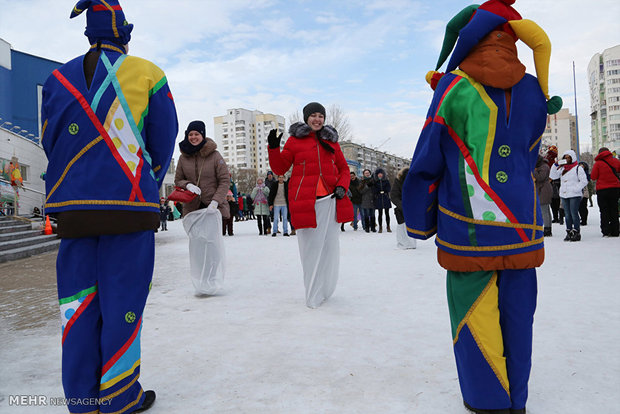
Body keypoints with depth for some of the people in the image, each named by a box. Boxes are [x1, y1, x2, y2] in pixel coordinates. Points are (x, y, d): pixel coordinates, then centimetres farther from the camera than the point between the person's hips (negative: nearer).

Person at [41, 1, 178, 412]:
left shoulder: (58, 79, 11)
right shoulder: (147, 73, 0)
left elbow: (51, 143, 13)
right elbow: (163, 141, 0)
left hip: (74, 208, 4)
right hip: (131, 206, -4)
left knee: (78, 300, 11)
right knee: (123, 300, 2)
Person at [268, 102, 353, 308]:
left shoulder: (331, 141, 16)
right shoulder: (294, 140, 8)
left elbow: (344, 168, 19)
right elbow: (280, 169, 6)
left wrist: (342, 186, 1)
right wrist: (273, 148, -9)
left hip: (330, 200, 4)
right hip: (306, 201, -3)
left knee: (330, 246, 7)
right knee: (311, 247, -2)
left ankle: (325, 289, 22)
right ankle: (313, 296, 8)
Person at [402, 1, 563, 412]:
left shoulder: (453, 88, -6)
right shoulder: (535, 90, 9)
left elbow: (426, 165, -5)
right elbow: (529, 160, 18)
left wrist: (419, 226, 5)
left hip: (468, 229, -5)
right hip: (523, 227, 5)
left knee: (475, 314, 6)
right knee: (517, 314, 13)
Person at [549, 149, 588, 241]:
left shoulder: (578, 168, -1)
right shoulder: (562, 168, 15)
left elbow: (584, 181, -6)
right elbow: (553, 176, 7)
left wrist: (575, 189, -14)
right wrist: (555, 165, -1)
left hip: (575, 195, -5)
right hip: (564, 195, 5)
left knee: (574, 214, -7)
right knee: (567, 214, 8)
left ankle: (576, 233, 0)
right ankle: (569, 232, 14)